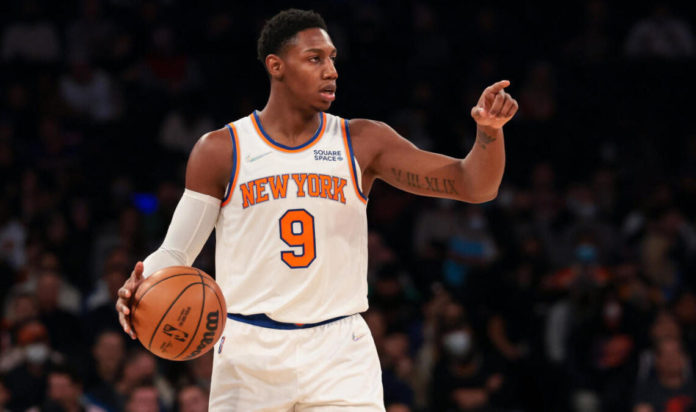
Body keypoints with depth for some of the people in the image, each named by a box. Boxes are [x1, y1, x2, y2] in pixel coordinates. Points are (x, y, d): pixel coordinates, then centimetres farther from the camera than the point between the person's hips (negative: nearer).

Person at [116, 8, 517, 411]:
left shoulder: (363, 143, 3)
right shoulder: (221, 151, 1)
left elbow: (473, 185, -2)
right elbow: (176, 252, 4)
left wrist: (489, 131, -22)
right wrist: (144, 285, -18)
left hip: (340, 351, 0)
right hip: (249, 349, 0)